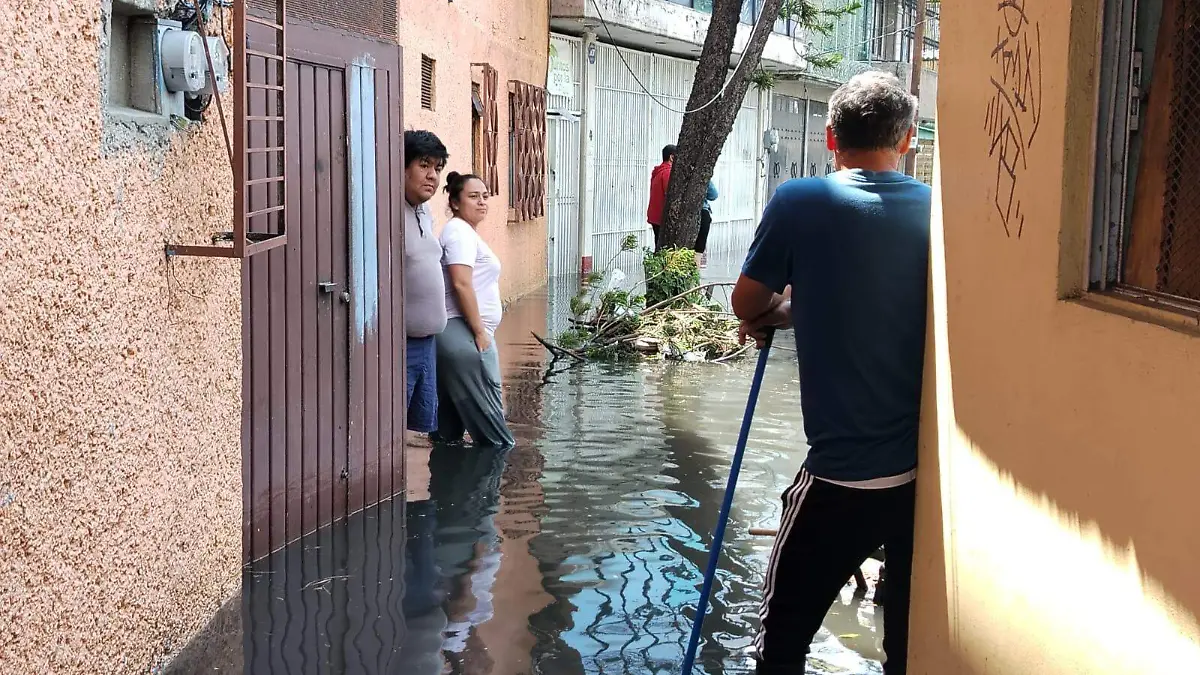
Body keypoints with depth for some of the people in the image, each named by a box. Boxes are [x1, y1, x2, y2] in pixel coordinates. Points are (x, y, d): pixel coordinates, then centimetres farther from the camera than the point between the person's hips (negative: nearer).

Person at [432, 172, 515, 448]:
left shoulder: (463, 232, 21)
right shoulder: (461, 232, -11)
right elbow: (461, 284, -21)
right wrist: (480, 332, -19)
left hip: (455, 335, 11)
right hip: (465, 335, -11)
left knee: (451, 421, 11)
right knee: (488, 415, -6)